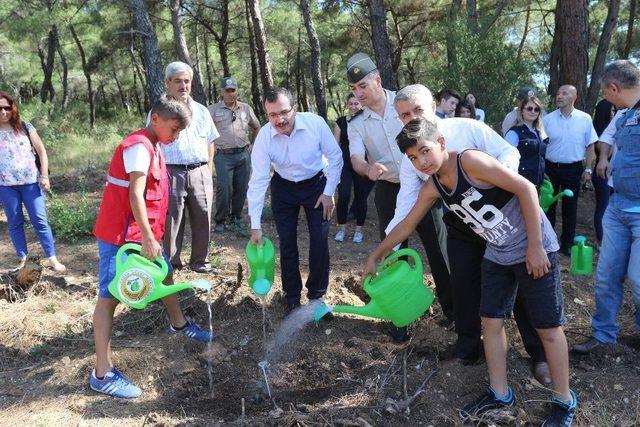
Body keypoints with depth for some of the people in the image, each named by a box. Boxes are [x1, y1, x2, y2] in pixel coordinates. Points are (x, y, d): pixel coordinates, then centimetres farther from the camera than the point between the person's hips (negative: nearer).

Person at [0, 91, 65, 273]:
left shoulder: (25, 127, 1)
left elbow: (41, 151, 4)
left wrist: (44, 176, -3)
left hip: (31, 182, -1)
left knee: (40, 220, -1)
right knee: (15, 223, 9)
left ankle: (51, 258, 3)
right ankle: (22, 258, 19)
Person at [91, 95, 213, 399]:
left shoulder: (152, 147, 13)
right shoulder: (139, 146, -17)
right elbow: (134, 195, -25)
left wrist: (152, 235, 17)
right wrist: (148, 238, -28)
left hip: (143, 233, 10)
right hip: (119, 235, -10)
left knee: (164, 274, 23)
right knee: (109, 296, -8)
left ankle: (179, 324, 46)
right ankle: (103, 374, -4)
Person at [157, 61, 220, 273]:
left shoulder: (201, 111, 15)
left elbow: (209, 143, 19)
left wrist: (208, 172, 11)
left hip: (200, 172, 3)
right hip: (172, 173, -3)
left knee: (202, 218, 5)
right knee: (171, 220, 2)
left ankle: (200, 260, 20)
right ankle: (171, 262, 16)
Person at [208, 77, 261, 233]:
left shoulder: (246, 108, 11)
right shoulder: (213, 109, 0)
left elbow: (256, 127, 24)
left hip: (243, 154, 3)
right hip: (223, 155, -3)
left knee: (241, 188, 6)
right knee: (224, 189, -10)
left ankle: (236, 218, 21)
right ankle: (220, 221, 6)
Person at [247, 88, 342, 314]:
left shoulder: (315, 123, -25)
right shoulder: (264, 137, -22)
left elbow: (335, 157, -11)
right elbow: (258, 181, -20)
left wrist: (328, 193, -10)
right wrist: (255, 225, -21)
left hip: (316, 185, 0)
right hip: (283, 188, 1)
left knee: (320, 242, -4)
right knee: (287, 244, 2)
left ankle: (317, 295, 16)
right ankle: (292, 297, 21)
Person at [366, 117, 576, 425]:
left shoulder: (470, 161, -23)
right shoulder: (431, 188, -1)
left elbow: (526, 189, -22)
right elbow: (406, 225, 11)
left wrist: (534, 247, -21)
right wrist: (375, 256, 16)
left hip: (535, 249, -7)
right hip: (497, 256, 7)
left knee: (548, 327, 3)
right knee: (491, 322, 9)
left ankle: (564, 400, 22)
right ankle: (499, 394, 26)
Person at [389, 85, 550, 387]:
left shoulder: (467, 128, -11)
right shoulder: (410, 157, -2)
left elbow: (510, 152, -9)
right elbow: (406, 203, -3)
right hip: (460, 226, 3)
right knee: (463, 287, 6)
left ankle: (539, 352, 18)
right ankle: (468, 346, 30)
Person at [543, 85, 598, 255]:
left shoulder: (585, 119, -3)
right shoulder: (548, 119, -1)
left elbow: (590, 146, 2)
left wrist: (588, 169, -2)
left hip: (573, 169, 0)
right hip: (550, 167, 1)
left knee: (570, 207, 9)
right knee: (548, 205, 8)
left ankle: (567, 244, 20)